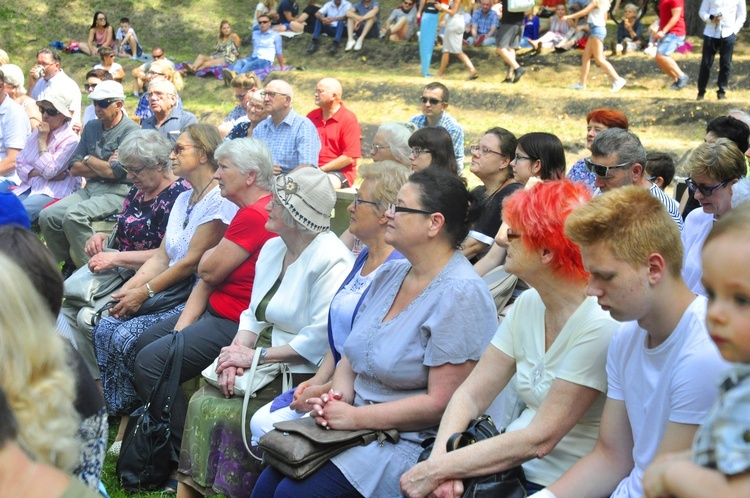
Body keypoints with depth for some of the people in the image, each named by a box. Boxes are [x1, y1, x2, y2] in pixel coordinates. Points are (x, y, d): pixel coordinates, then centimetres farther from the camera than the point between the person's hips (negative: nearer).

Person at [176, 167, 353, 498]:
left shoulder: (332, 261, -16)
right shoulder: (272, 248, 13)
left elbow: (321, 338, -23)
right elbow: (254, 314, 14)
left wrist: (258, 355, -18)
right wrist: (238, 351, -6)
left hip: (299, 373, -8)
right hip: (261, 362, 8)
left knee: (227, 415, -21)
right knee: (201, 403, -11)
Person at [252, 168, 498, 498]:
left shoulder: (460, 295, -17)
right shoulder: (390, 274, 10)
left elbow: (440, 403, -20)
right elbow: (352, 356, 17)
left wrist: (355, 417, -17)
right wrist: (339, 394, -5)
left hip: (413, 442, -8)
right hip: (358, 424, 8)